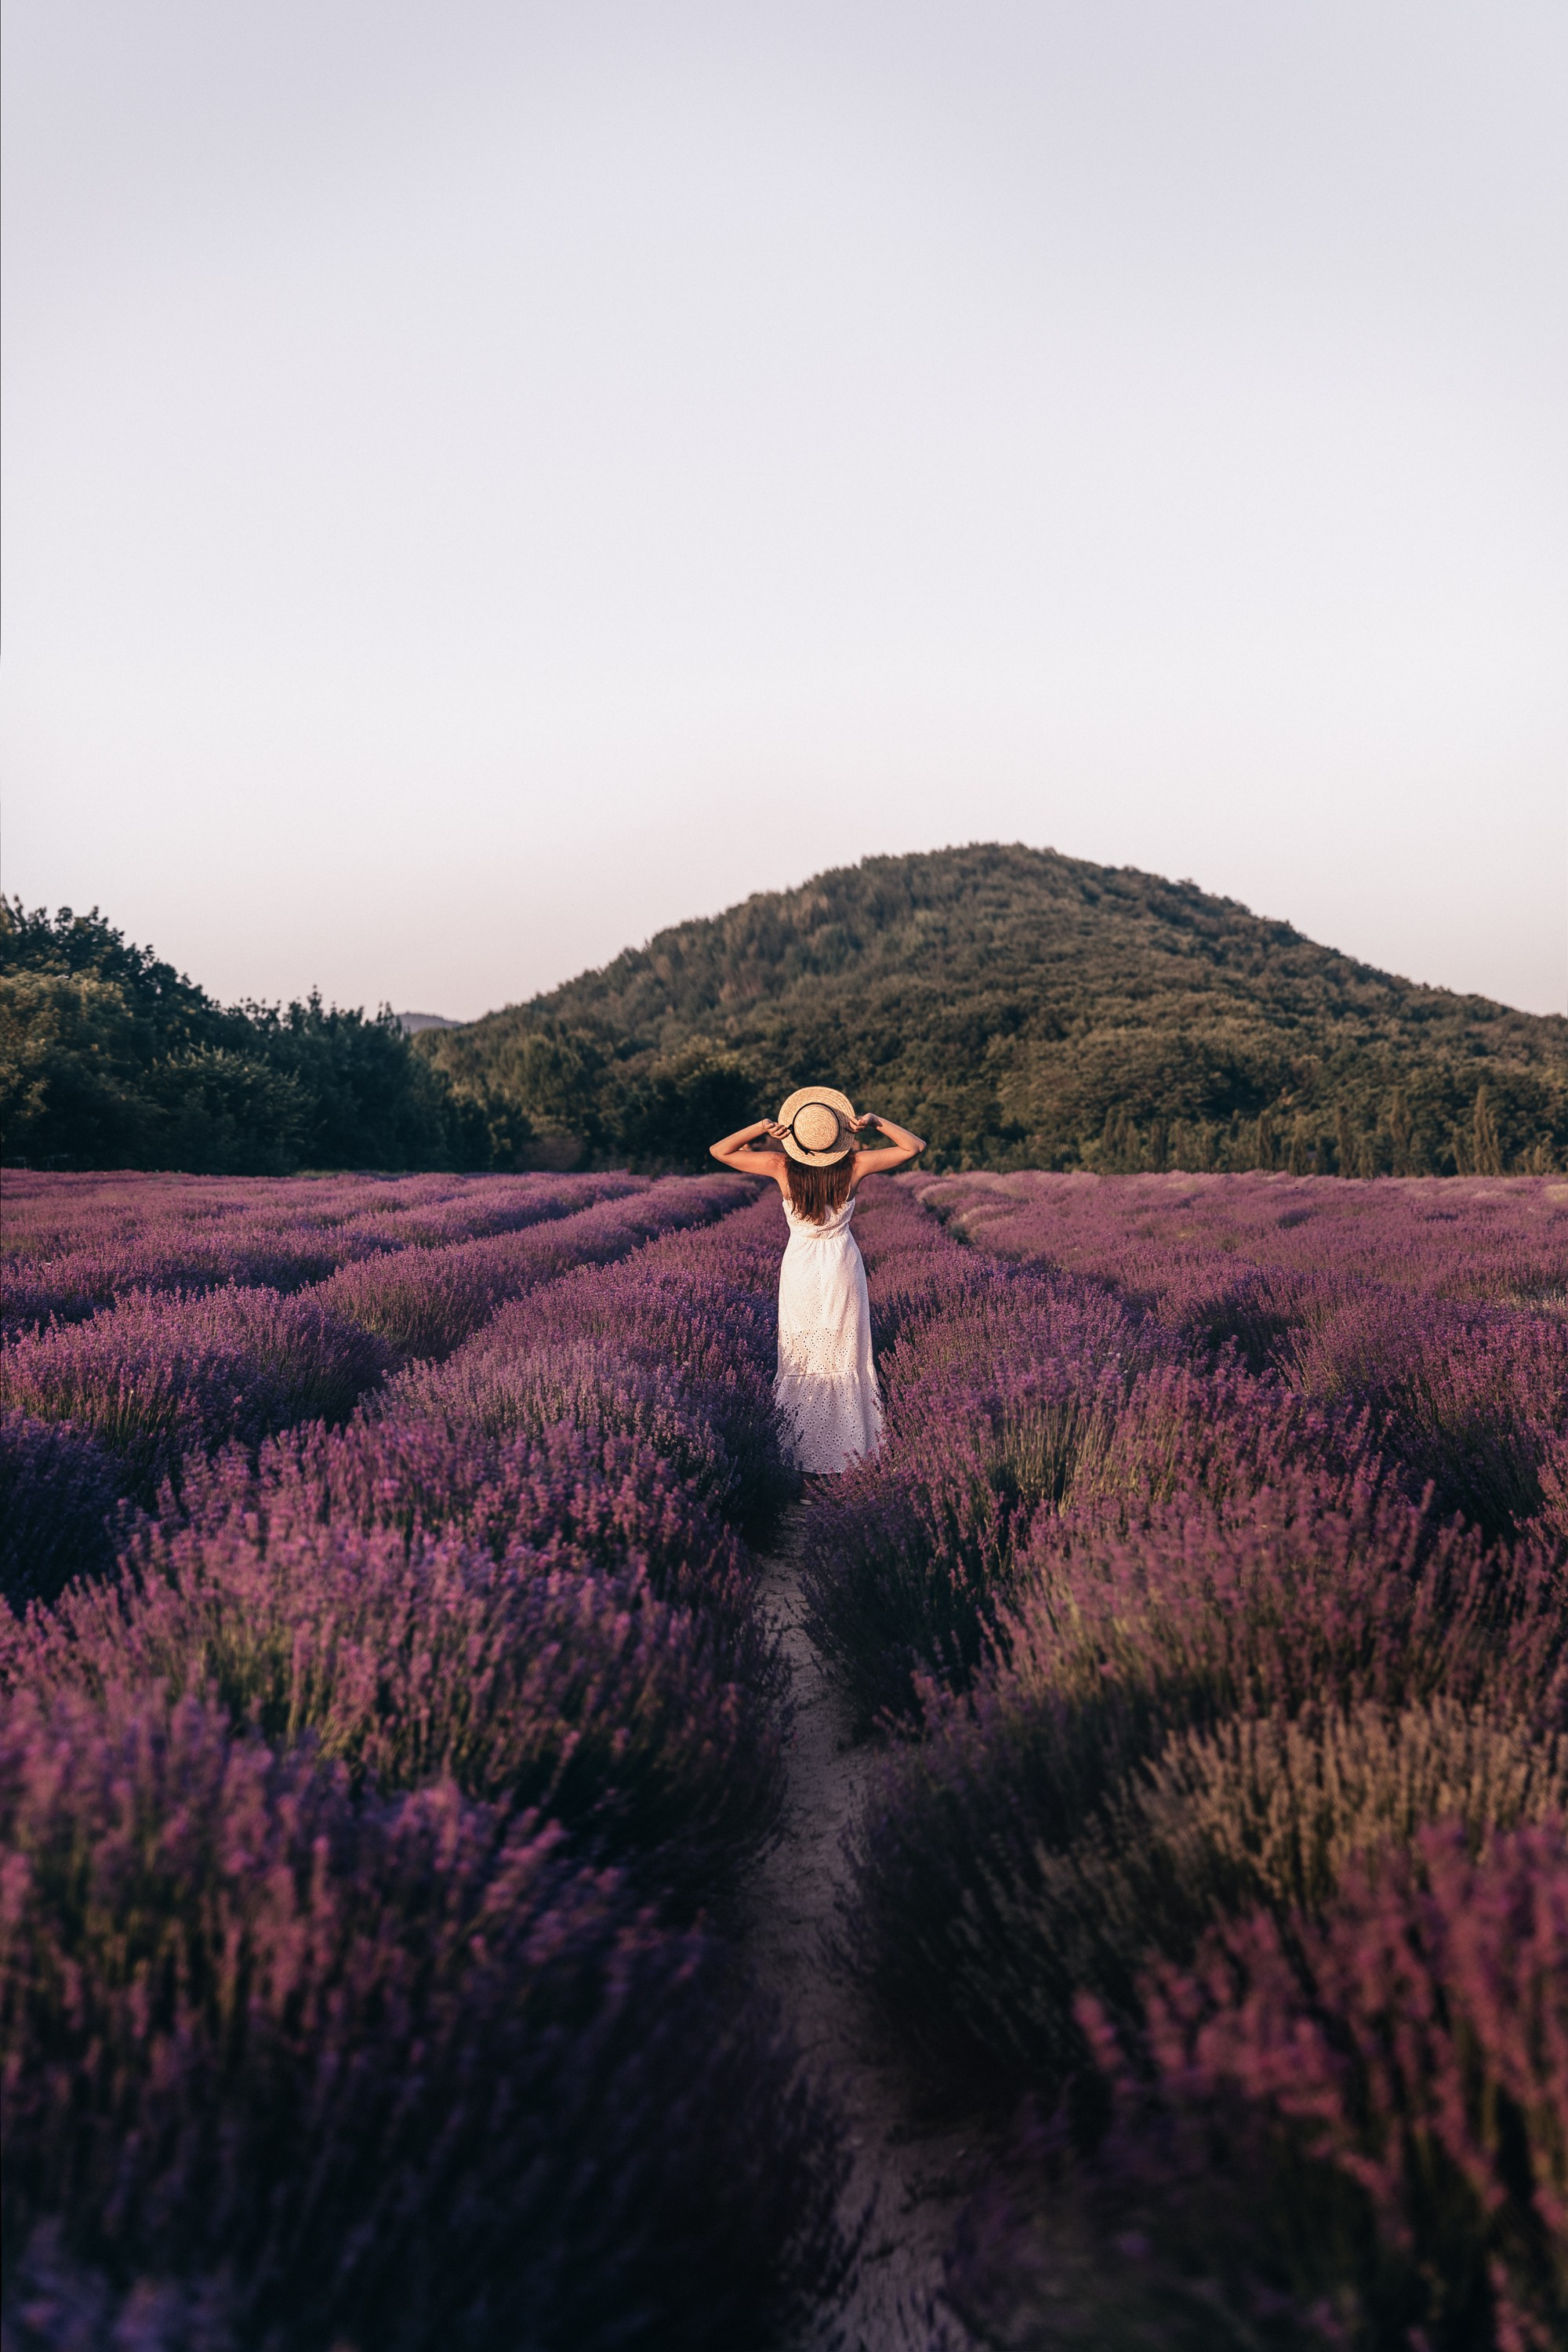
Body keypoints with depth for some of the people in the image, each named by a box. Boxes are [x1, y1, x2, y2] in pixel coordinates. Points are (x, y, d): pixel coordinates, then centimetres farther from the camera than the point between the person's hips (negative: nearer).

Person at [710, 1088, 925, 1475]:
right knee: (845, 1360, 10)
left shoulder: (782, 1167, -15)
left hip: (800, 1270, 0)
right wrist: (876, 1121, -13)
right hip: (843, 1270, 0)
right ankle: (850, 1448, 17)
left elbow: (719, 1151, -7)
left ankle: (806, 1455, 13)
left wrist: (762, 1127, -16)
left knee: (801, 1364, 9)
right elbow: (914, 1146, -4)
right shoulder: (855, 1166, -14)